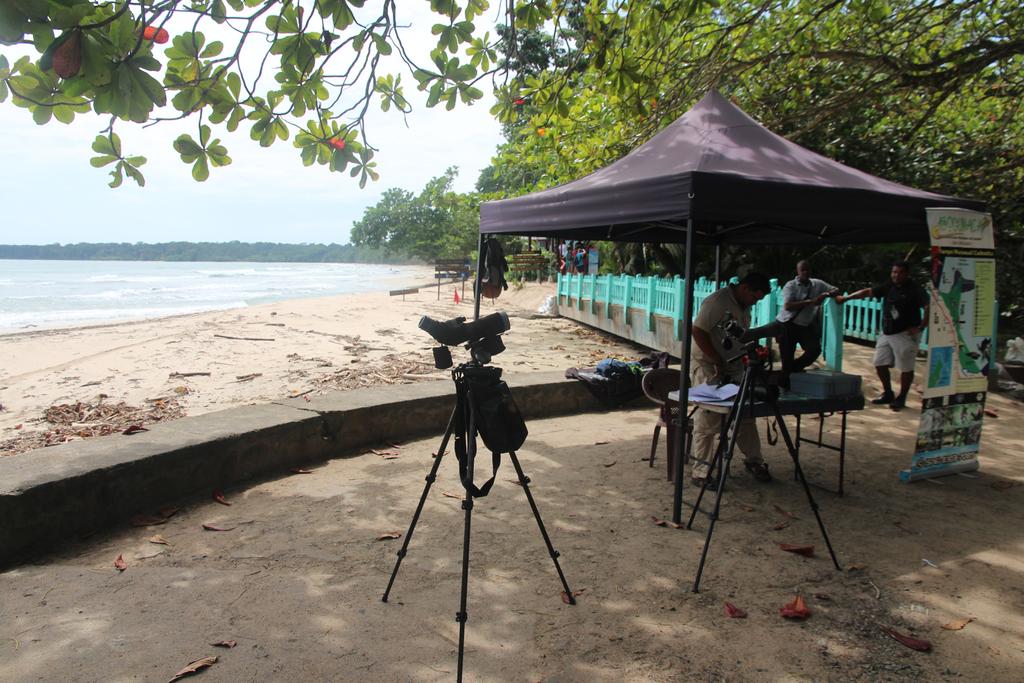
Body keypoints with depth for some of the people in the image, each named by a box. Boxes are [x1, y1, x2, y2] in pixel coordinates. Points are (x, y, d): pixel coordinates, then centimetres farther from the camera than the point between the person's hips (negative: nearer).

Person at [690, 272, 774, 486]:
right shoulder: (717, 302, -17)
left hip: (734, 368, 9)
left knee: (745, 417, 14)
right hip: (708, 369, -9)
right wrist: (717, 362, -19)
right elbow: (698, 331, -21)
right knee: (708, 422, -5)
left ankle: (753, 460, 29)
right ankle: (701, 471, 3)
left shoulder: (743, 306, 13)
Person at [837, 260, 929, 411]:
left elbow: (929, 307, -19)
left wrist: (920, 327, -22)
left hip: (906, 334, -7)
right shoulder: (889, 287, 8)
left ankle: (901, 398, 14)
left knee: (906, 368, 0)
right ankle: (888, 394, 27)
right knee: (880, 363, 11)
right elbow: (868, 291, 15)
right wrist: (846, 298, 12)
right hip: (887, 333, 7)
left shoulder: (915, 289, -11)